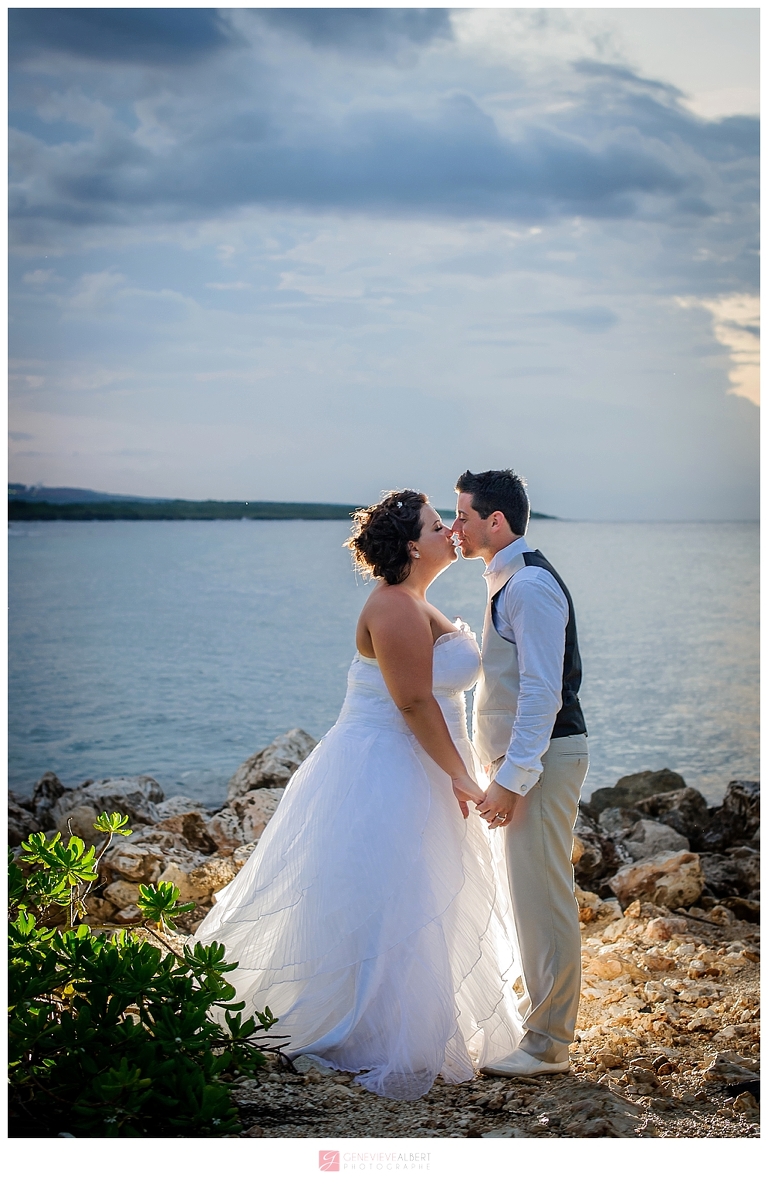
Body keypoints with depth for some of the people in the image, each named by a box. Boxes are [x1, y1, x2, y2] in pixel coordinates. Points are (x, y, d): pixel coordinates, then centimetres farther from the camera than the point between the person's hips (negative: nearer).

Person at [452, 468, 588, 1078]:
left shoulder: (531, 585, -17)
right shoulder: (510, 581, 15)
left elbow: (542, 691, -22)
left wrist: (512, 778, -23)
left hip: (541, 758, -10)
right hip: (525, 758, 10)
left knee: (542, 896, -5)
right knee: (530, 895, 17)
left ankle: (547, 1044, 3)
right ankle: (540, 1012, 28)